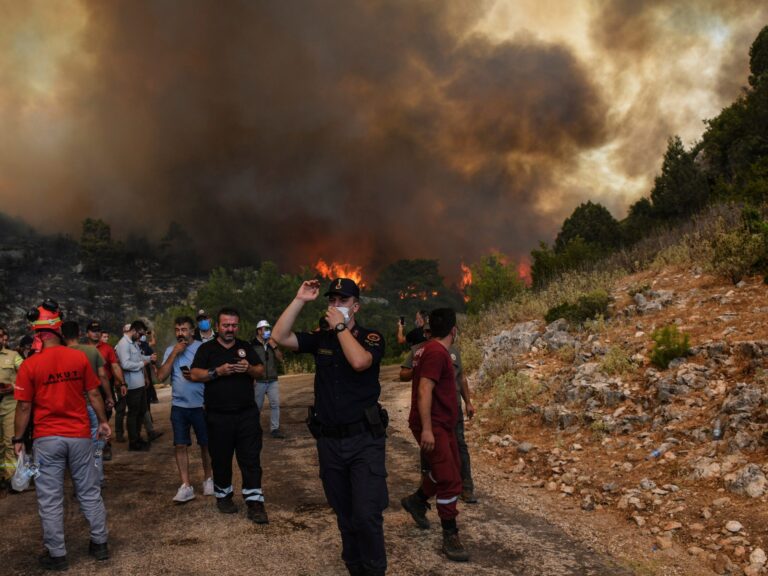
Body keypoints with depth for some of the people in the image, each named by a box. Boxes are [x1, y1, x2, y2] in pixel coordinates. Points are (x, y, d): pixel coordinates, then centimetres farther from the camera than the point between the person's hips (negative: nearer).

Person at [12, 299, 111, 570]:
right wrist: (103, 421, 15)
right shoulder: (79, 357, -5)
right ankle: (100, 543, 24)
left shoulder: (29, 365, -10)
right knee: (89, 492, 14)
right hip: (80, 435, 2)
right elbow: (94, 394, 2)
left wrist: (18, 439, 5)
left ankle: (57, 555, 16)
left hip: (47, 439, -2)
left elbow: (24, 407, -6)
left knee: (50, 499, 8)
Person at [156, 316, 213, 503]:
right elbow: (161, 377, -5)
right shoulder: (170, 350, 4)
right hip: (178, 406, 3)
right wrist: (174, 354, -11)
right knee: (181, 446, 1)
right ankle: (186, 486, 6)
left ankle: (208, 479, 26)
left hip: (201, 405, -2)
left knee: (205, 444, 9)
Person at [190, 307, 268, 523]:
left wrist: (249, 369, -13)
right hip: (218, 416, -1)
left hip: (247, 414, 1)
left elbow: (261, 372, 9)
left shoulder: (246, 347, 11)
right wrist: (218, 371, -19)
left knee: (251, 459, -2)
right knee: (221, 459, 10)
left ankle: (254, 501, 1)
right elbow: (195, 375, -5)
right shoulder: (207, 349, 3)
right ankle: (223, 496, 27)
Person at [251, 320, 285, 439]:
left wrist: (274, 347, -7)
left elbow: (280, 359, 6)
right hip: (259, 381, -4)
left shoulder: (272, 344, 11)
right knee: (257, 406, 6)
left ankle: (275, 429, -2)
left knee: (275, 404, -7)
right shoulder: (252, 345, -6)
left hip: (272, 380, 4)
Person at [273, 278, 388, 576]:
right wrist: (299, 300, -11)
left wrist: (340, 326, -17)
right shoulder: (320, 338, 5)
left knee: (367, 515, -8)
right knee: (344, 514, 15)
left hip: (364, 439, -4)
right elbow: (279, 336, -6)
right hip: (329, 440, 4)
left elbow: (359, 361, -27)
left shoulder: (371, 337, -6)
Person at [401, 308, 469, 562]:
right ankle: (450, 537, -2)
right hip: (433, 426, -10)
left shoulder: (431, 350, 13)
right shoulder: (437, 352, -19)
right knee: (450, 480, -9)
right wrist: (427, 429, -30)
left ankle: (416, 501, 37)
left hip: (442, 423, 10)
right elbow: (424, 391, -27)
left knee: (449, 469, 20)